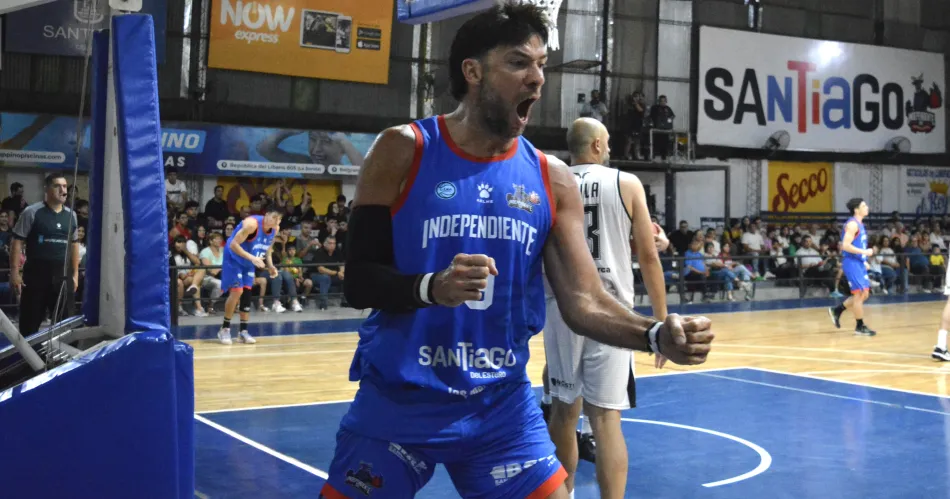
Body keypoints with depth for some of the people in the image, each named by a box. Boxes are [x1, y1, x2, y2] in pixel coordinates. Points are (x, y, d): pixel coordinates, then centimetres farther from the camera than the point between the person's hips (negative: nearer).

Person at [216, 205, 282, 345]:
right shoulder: (252, 224, -30)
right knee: (236, 291, -14)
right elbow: (233, 245, -30)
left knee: (247, 293, 4)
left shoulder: (275, 229, -7)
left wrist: (270, 266, -6)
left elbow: (268, 248, 10)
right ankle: (225, 329, 0)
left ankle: (243, 331, 11)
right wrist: (252, 258, -38)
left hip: (249, 263, 7)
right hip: (234, 259, -7)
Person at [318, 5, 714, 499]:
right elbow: (358, 281, -9)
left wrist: (657, 334, -23)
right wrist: (431, 287, -28)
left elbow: (584, 301, -4)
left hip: (502, 406, 3)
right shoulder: (403, 150, -7)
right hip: (398, 401, -2)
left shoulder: (552, 179, 1)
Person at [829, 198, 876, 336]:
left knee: (863, 294, 12)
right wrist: (864, 252, -23)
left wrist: (864, 261, 17)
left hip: (858, 263, 10)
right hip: (852, 263, -10)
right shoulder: (852, 224, -15)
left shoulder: (859, 224, 15)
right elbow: (845, 245, -23)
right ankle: (860, 327, 3)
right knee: (860, 294, -6)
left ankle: (837, 310, 22)